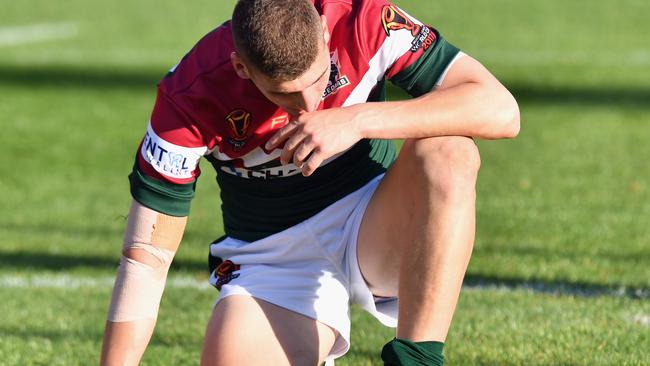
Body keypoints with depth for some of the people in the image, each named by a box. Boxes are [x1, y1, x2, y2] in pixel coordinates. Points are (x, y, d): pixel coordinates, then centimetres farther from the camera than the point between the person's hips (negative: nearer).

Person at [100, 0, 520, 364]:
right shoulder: (189, 100, -22)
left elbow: (500, 109, -26)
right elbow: (145, 257, -18)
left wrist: (359, 120, -34)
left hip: (375, 232, 1)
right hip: (272, 258, 0)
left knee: (447, 150, -30)